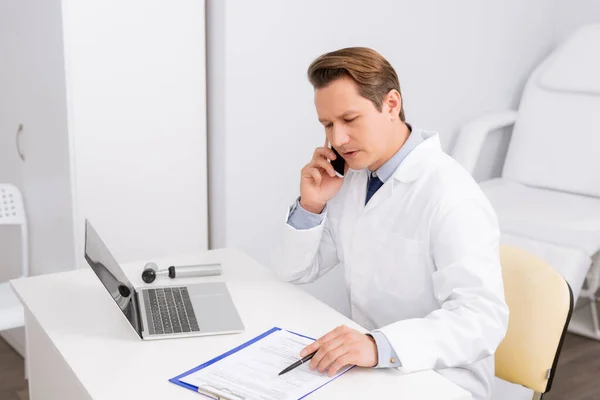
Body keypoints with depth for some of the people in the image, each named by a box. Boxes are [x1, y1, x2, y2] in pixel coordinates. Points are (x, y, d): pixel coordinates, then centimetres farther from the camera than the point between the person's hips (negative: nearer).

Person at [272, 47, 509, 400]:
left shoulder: (450, 196, -21)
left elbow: (483, 318, -28)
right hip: (372, 369, 6)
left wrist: (379, 345, -41)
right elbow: (296, 272, 8)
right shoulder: (350, 179, 2)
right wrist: (311, 205, -10)